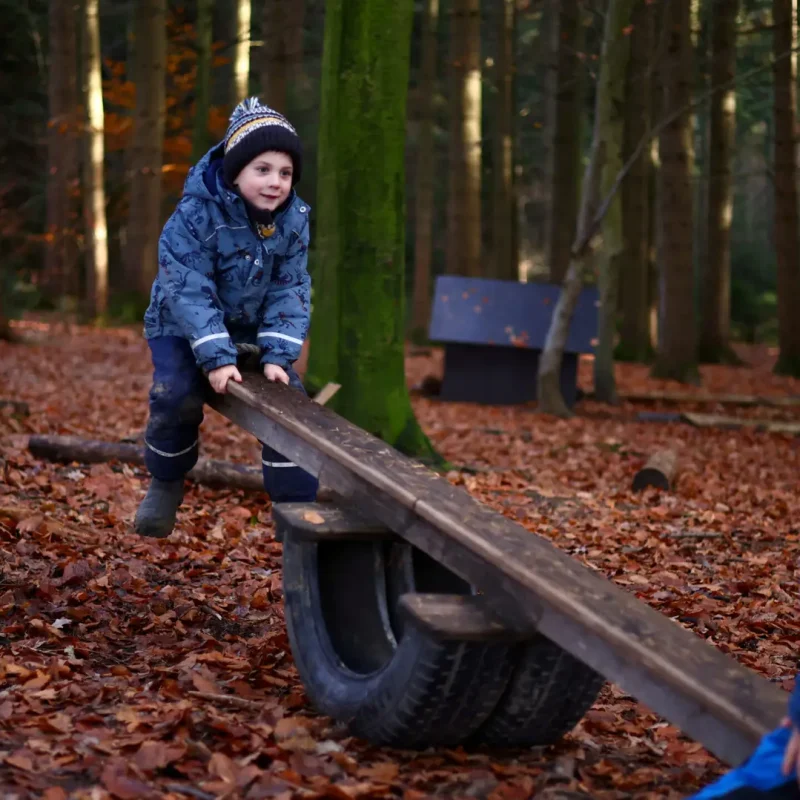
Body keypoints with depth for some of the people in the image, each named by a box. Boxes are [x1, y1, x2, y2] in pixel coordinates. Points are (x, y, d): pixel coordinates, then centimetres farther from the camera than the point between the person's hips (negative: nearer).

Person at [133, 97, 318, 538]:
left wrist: (277, 355, -24)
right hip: (183, 326, -3)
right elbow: (190, 290, -28)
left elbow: (290, 290, -12)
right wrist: (217, 357, -35)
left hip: (253, 328, 3)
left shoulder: (294, 220, -13)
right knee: (176, 396, -25)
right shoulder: (195, 214, -26)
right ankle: (166, 482, 5)